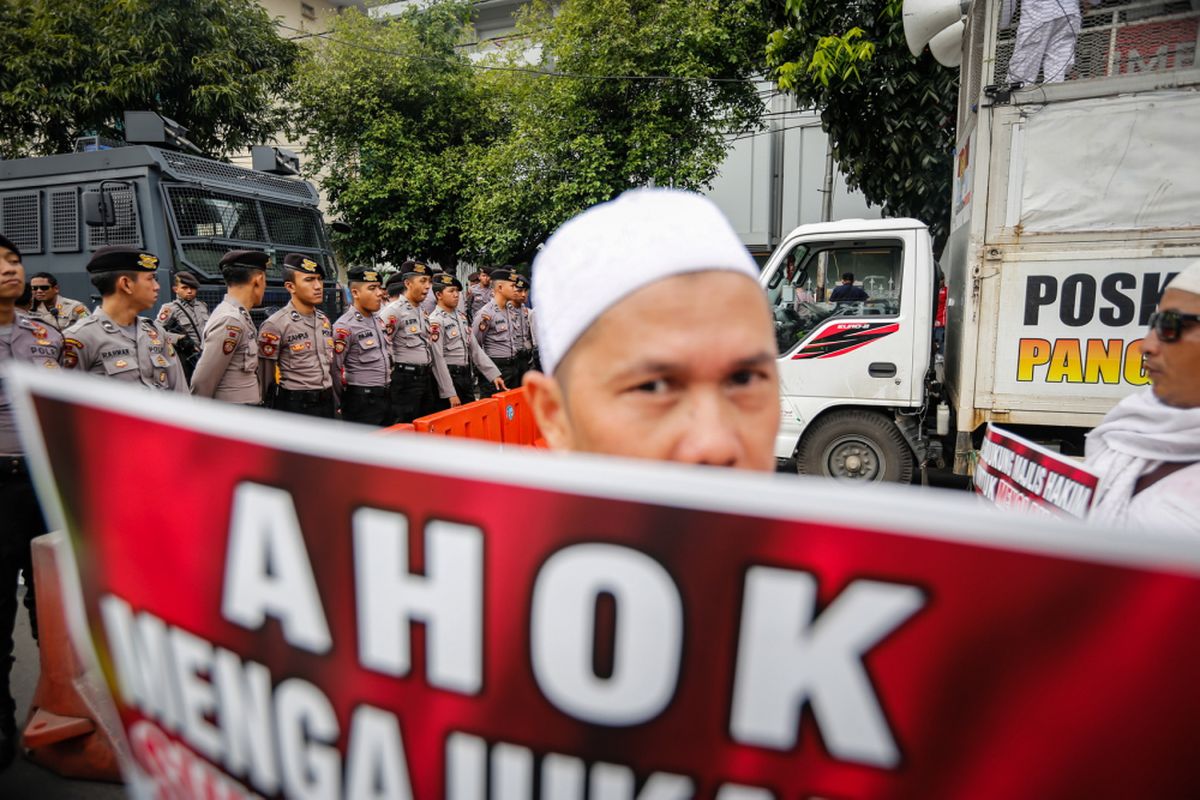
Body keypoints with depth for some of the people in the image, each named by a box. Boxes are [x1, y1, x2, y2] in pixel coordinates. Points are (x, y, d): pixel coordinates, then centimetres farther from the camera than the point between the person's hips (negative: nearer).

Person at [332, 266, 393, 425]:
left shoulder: (378, 321, 11)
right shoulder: (344, 326, -14)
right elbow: (335, 368, -13)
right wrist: (344, 403, -4)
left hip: (385, 396, 8)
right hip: (361, 400, -8)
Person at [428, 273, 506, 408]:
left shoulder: (462, 317, 11)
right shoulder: (435, 321, -13)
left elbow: (475, 349, 13)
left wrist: (494, 374, 5)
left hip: (466, 376, 7)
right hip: (450, 377, -7)